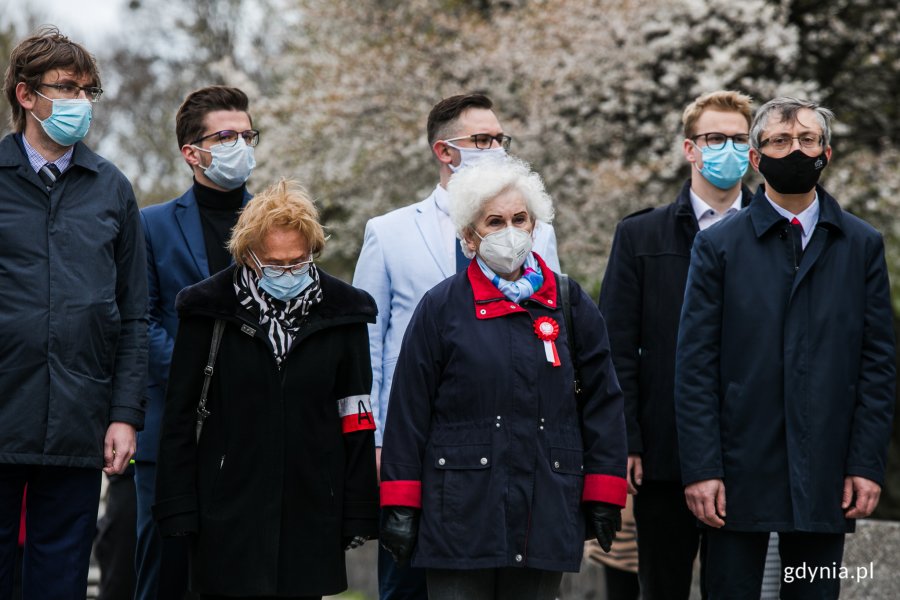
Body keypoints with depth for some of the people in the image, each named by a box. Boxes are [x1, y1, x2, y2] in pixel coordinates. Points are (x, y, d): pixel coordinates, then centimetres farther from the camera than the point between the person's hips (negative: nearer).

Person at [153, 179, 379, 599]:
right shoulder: (209, 308, -2)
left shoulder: (341, 312, 3)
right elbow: (180, 414, 2)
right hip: (229, 514, -2)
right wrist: (179, 509, -2)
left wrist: (358, 514, 6)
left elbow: (356, 421, 8)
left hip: (310, 512, 2)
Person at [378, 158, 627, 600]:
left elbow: (602, 401, 11)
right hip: (462, 510, -2)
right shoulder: (442, 307, 2)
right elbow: (409, 409, 3)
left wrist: (603, 496, 6)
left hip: (546, 513, 2)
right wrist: (399, 504, -1)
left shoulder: (569, 303, 8)